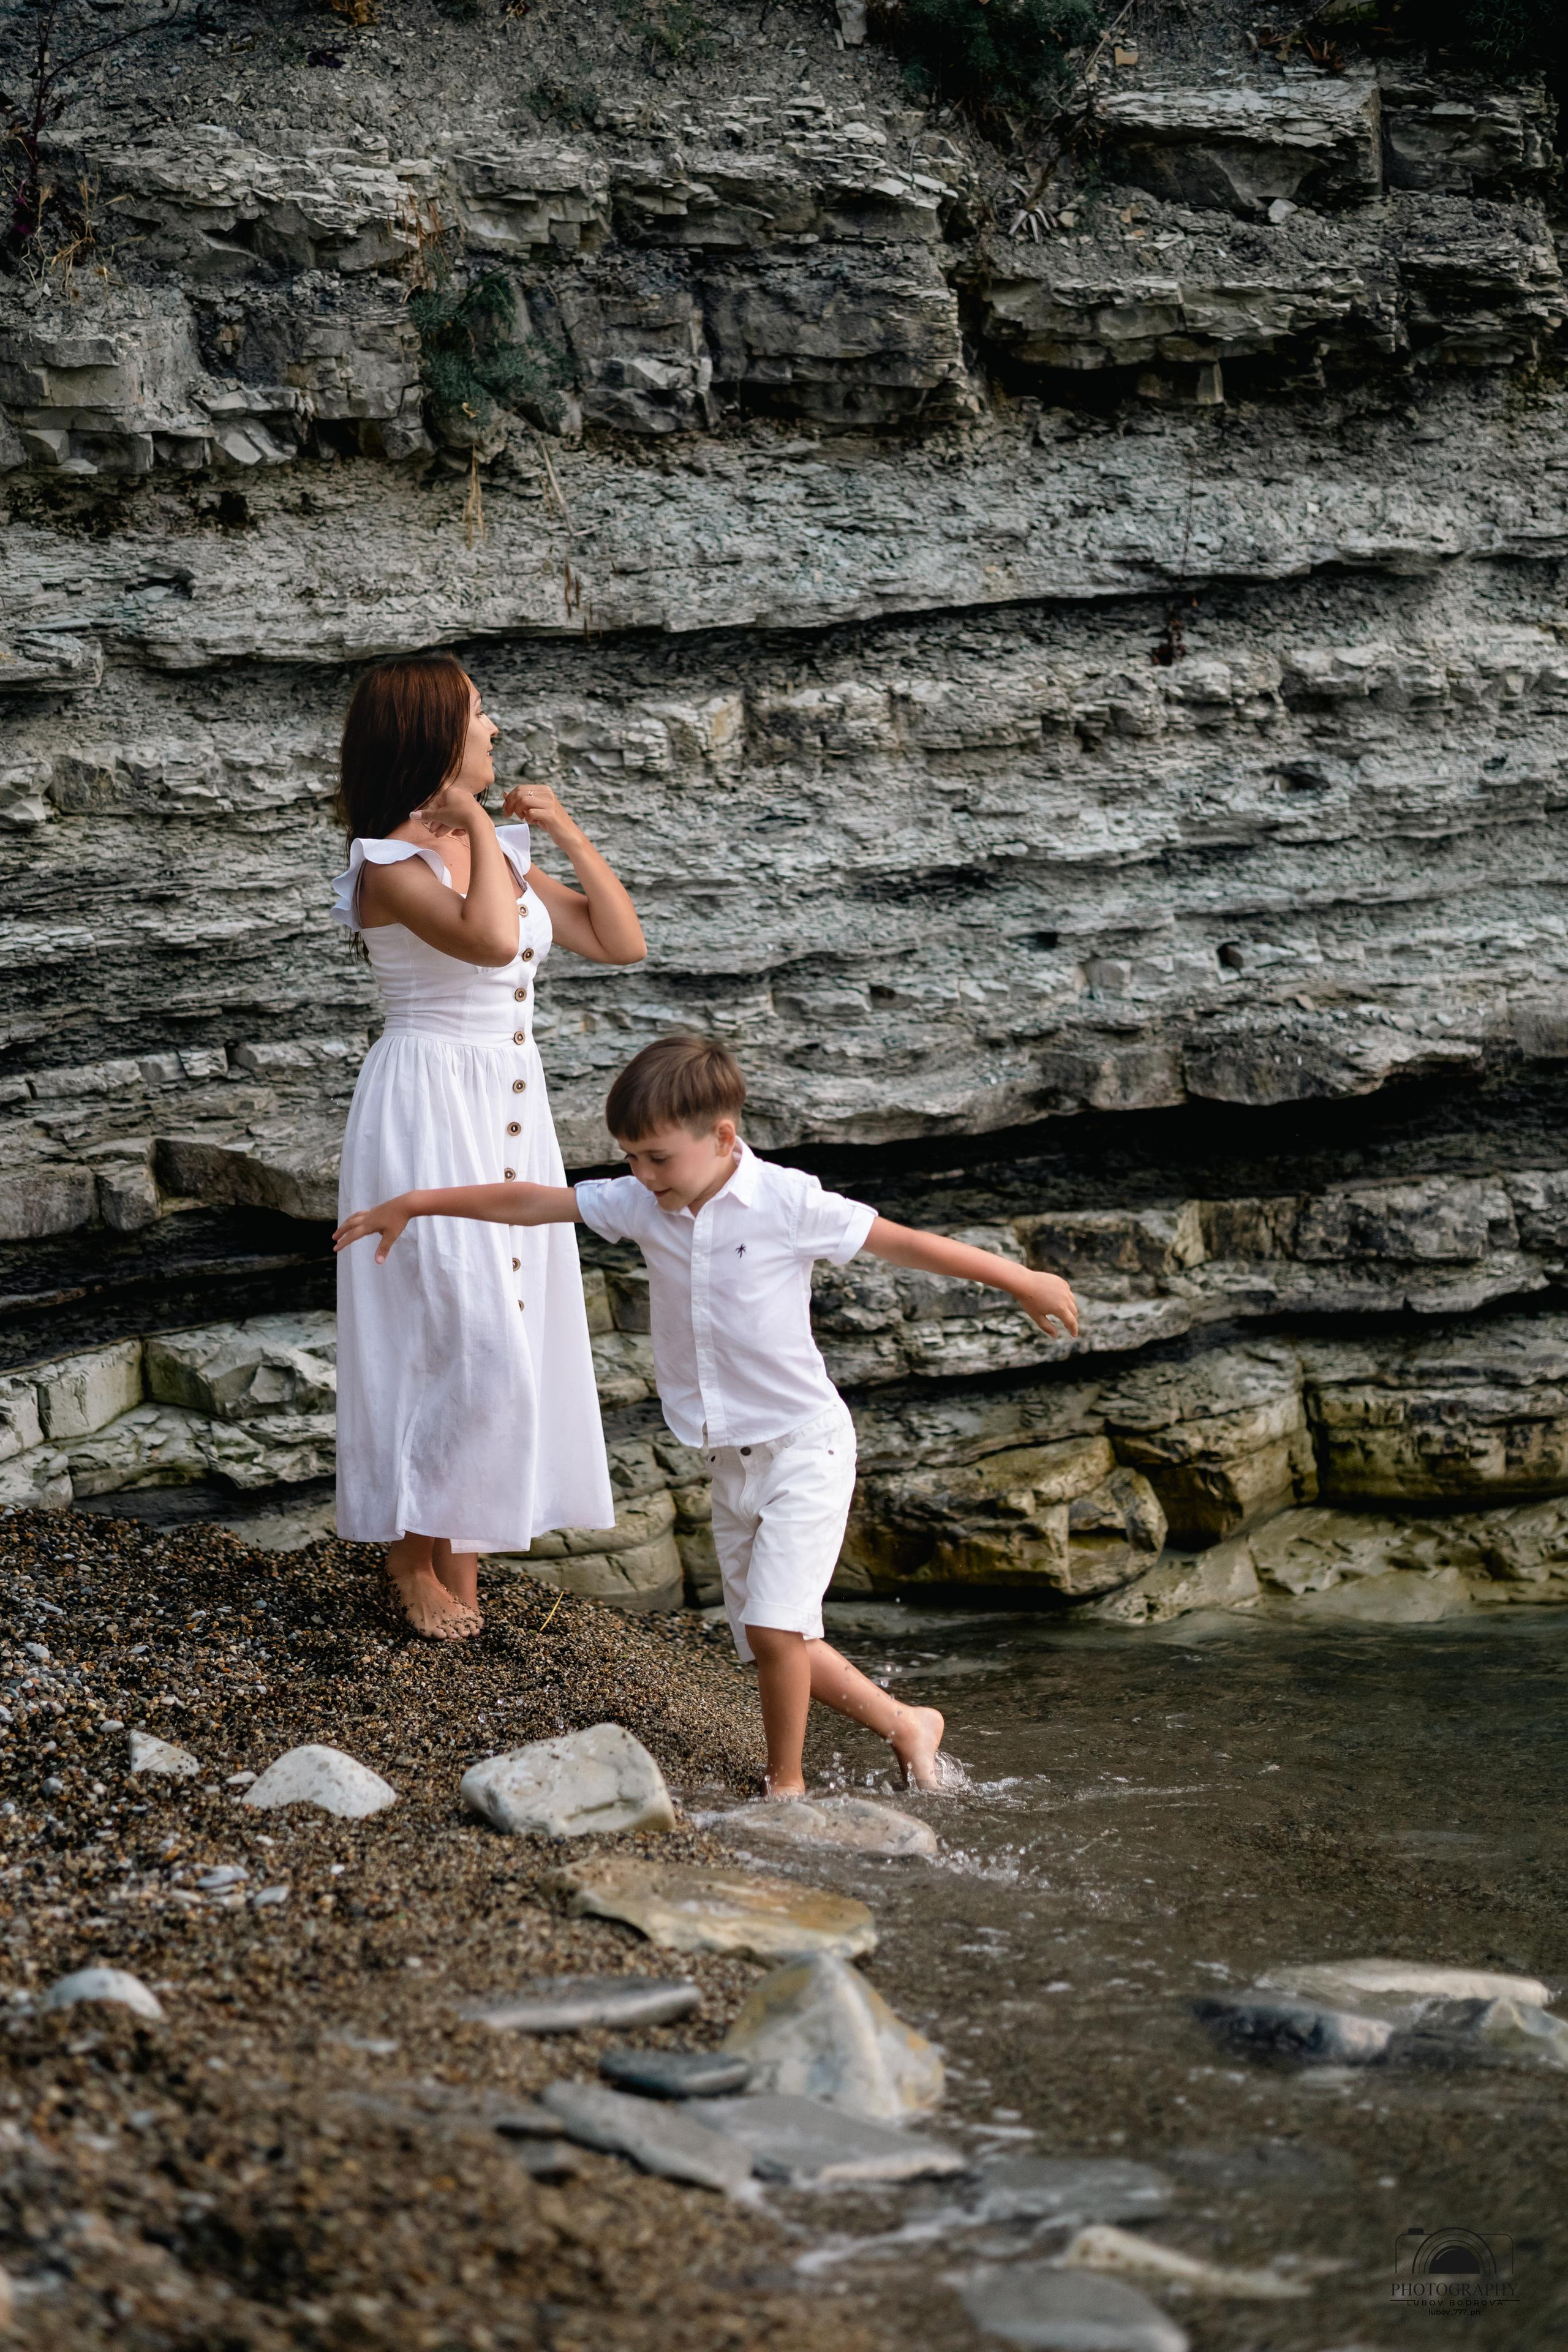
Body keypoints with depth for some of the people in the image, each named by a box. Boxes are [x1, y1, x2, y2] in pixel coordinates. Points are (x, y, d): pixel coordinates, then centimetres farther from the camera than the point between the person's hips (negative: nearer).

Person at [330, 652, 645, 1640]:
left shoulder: (500, 852, 10)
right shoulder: (390, 865, -13)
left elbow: (621, 941, 11)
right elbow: (491, 939, -31)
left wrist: (566, 831, 4)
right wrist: (476, 824, -18)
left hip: (512, 1110, 8)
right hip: (433, 1104, -8)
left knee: (506, 1331, 10)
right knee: (470, 1337, -9)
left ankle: (462, 1552, 19)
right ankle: (413, 1549, 7)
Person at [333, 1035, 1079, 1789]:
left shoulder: (788, 1204, -16)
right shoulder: (642, 1205, -3)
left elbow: (906, 1244, -10)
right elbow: (530, 1202, 3)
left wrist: (1022, 1281, -6)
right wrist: (411, 1206, 8)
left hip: (805, 1449, -6)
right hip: (730, 1463, 6)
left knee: (773, 1625, -16)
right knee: (770, 1641, 10)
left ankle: (785, 1784, 3)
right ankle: (906, 1726, 29)